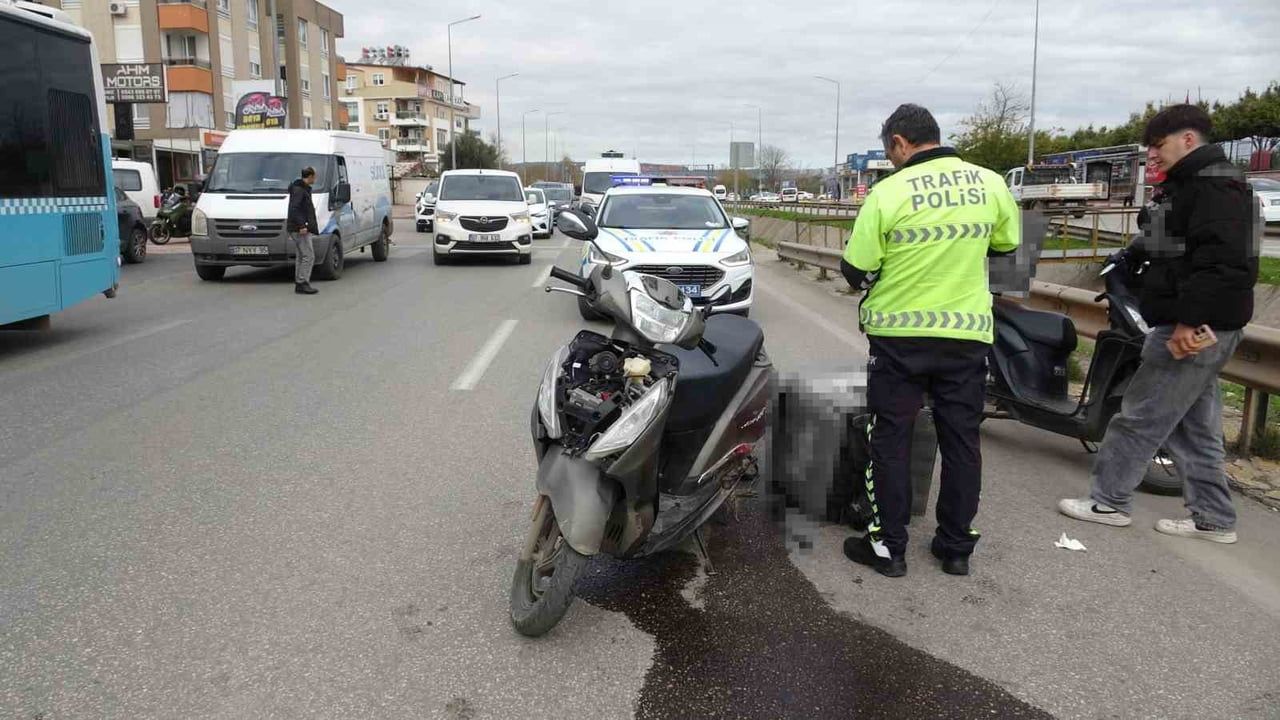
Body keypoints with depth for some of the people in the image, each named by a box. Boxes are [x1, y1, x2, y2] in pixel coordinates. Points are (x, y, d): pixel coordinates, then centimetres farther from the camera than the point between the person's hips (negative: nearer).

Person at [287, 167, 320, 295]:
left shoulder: (304, 189, 20)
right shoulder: (298, 190, -11)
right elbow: (293, 208, -21)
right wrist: (301, 225, -26)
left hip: (300, 229, 11)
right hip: (300, 230, -11)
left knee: (302, 257, 12)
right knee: (308, 256, -12)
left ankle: (299, 284, 15)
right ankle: (302, 283, -12)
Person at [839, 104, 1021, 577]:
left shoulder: (889, 192, -13)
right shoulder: (990, 183, 0)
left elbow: (856, 270, -10)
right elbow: (1007, 243, 15)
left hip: (899, 335, -3)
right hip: (968, 334, 4)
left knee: (890, 443, 8)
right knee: (961, 441, 13)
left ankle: (888, 547, 15)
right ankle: (956, 547, 23)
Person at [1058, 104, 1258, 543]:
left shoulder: (1214, 184, -14)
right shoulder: (1194, 183, 19)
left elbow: (1218, 259, -25)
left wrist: (1189, 319, -27)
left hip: (1197, 328, -11)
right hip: (1206, 327, 11)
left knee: (1141, 416, -3)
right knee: (1195, 425, 14)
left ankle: (1109, 501, 8)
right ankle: (1213, 519, 21)